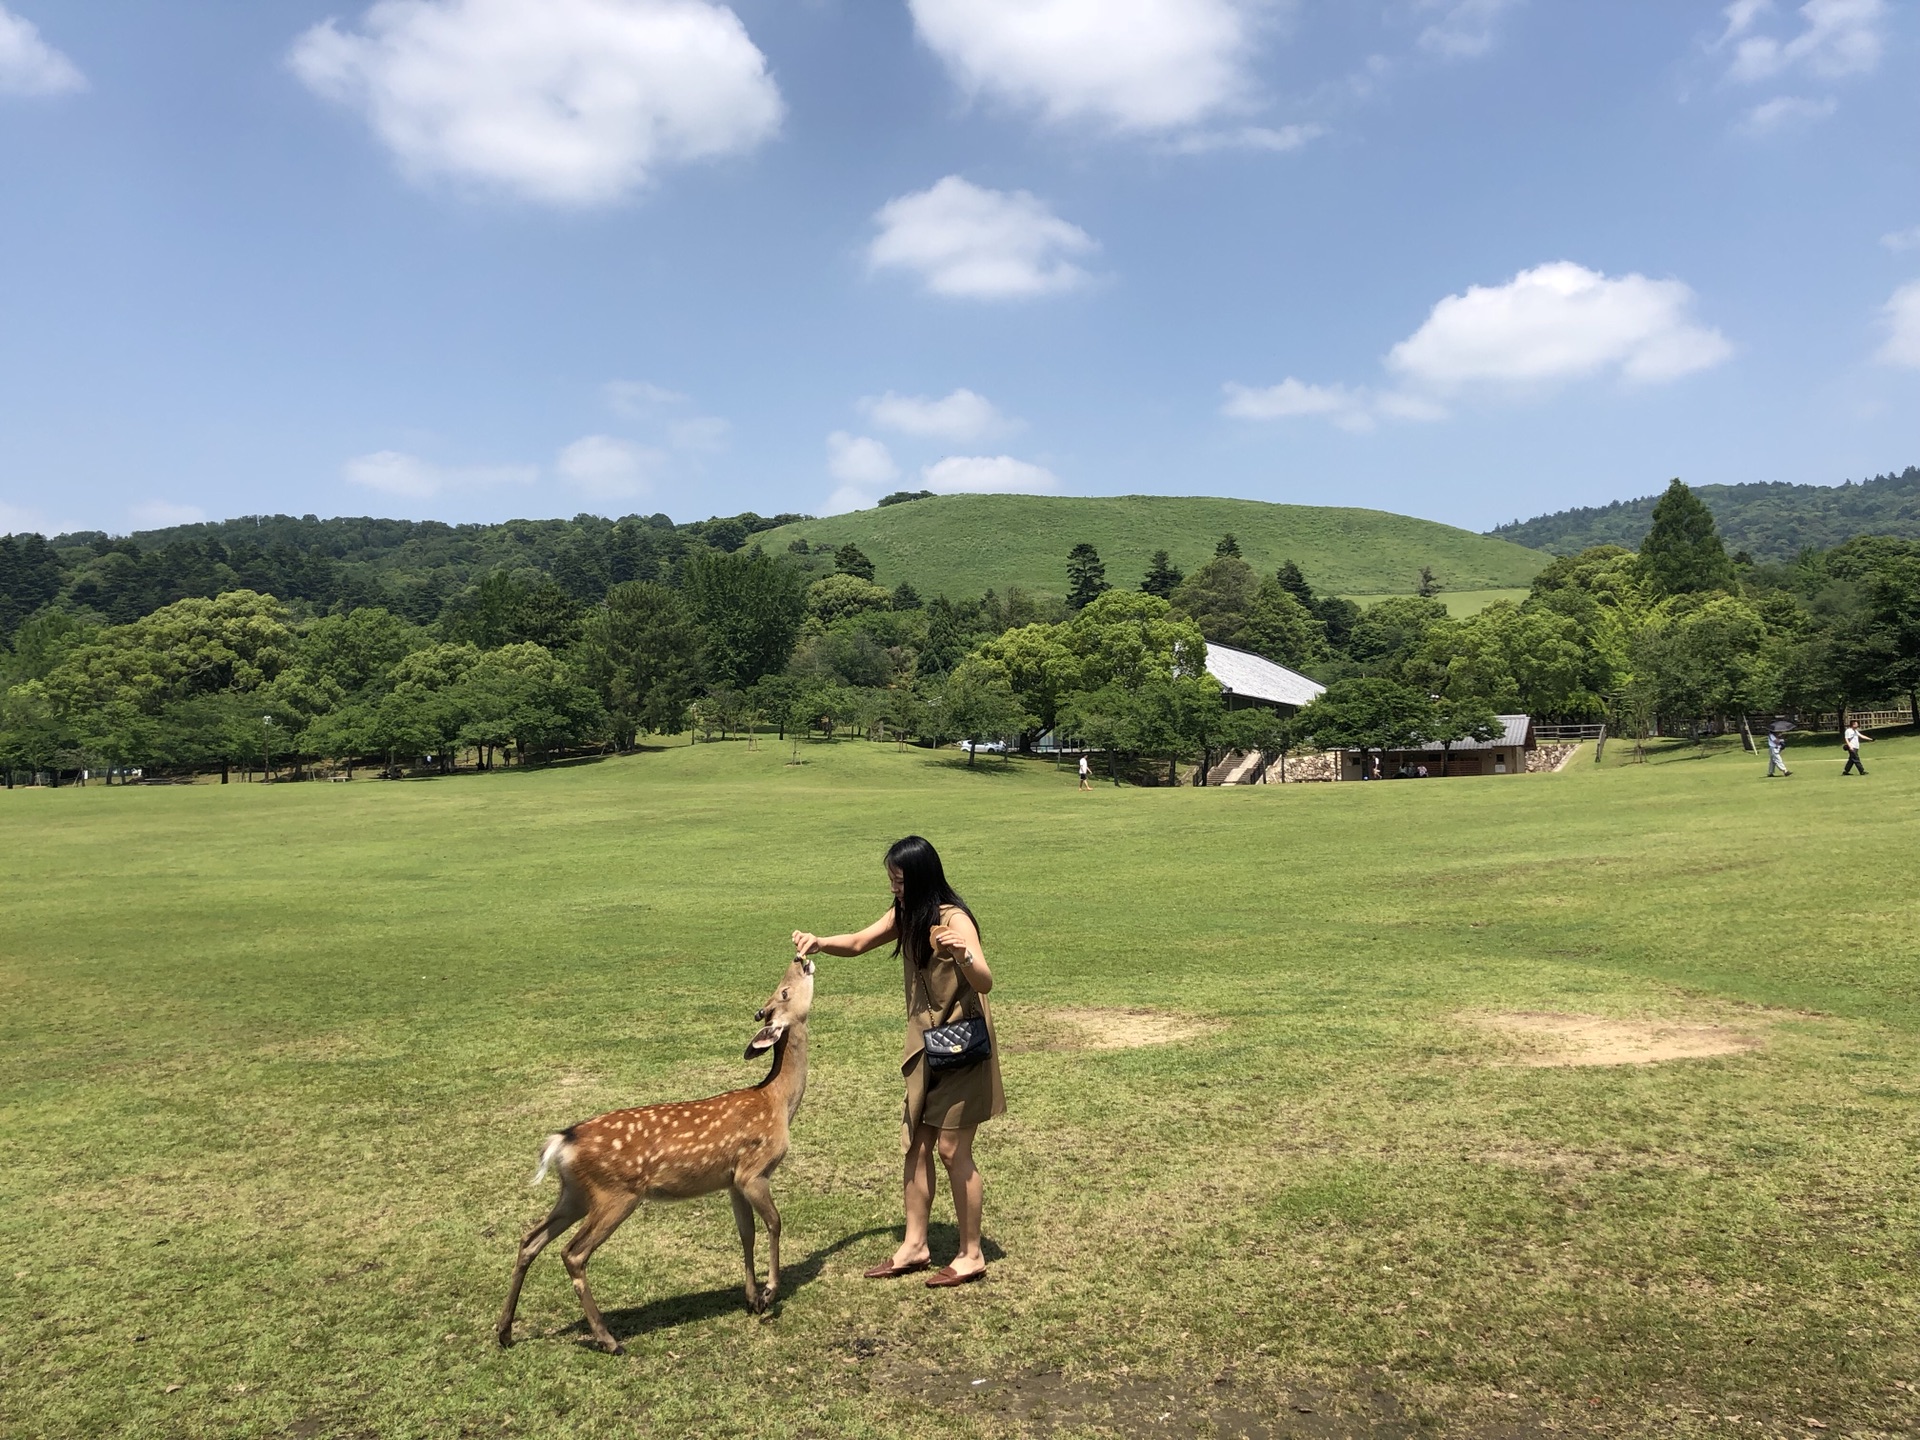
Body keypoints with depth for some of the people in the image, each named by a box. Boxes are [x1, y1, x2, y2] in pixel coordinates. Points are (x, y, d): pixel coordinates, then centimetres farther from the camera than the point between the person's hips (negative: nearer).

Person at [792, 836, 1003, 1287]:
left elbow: (985, 983, -27)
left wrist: (964, 954, -49)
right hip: (925, 1043, 8)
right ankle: (914, 1246, 23)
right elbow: (858, 943, 12)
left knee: (952, 1149, -2)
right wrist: (820, 942, -9)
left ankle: (972, 1255, 12)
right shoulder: (905, 915, 4)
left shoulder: (954, 920, -19)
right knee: (917, 1145, 11)